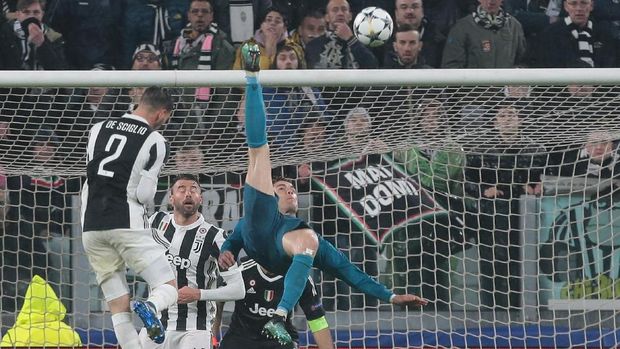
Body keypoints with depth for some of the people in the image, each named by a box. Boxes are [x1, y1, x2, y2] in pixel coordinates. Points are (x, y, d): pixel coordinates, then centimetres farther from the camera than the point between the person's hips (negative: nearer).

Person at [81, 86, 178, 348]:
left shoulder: (98, 129, 13)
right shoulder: (155, 142, -3)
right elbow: (144, 194, -6)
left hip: (91, 228, 5)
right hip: (128, 225, -5)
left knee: (118, 305, 9)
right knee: (168, 287, 3)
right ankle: (150, 307, -29)